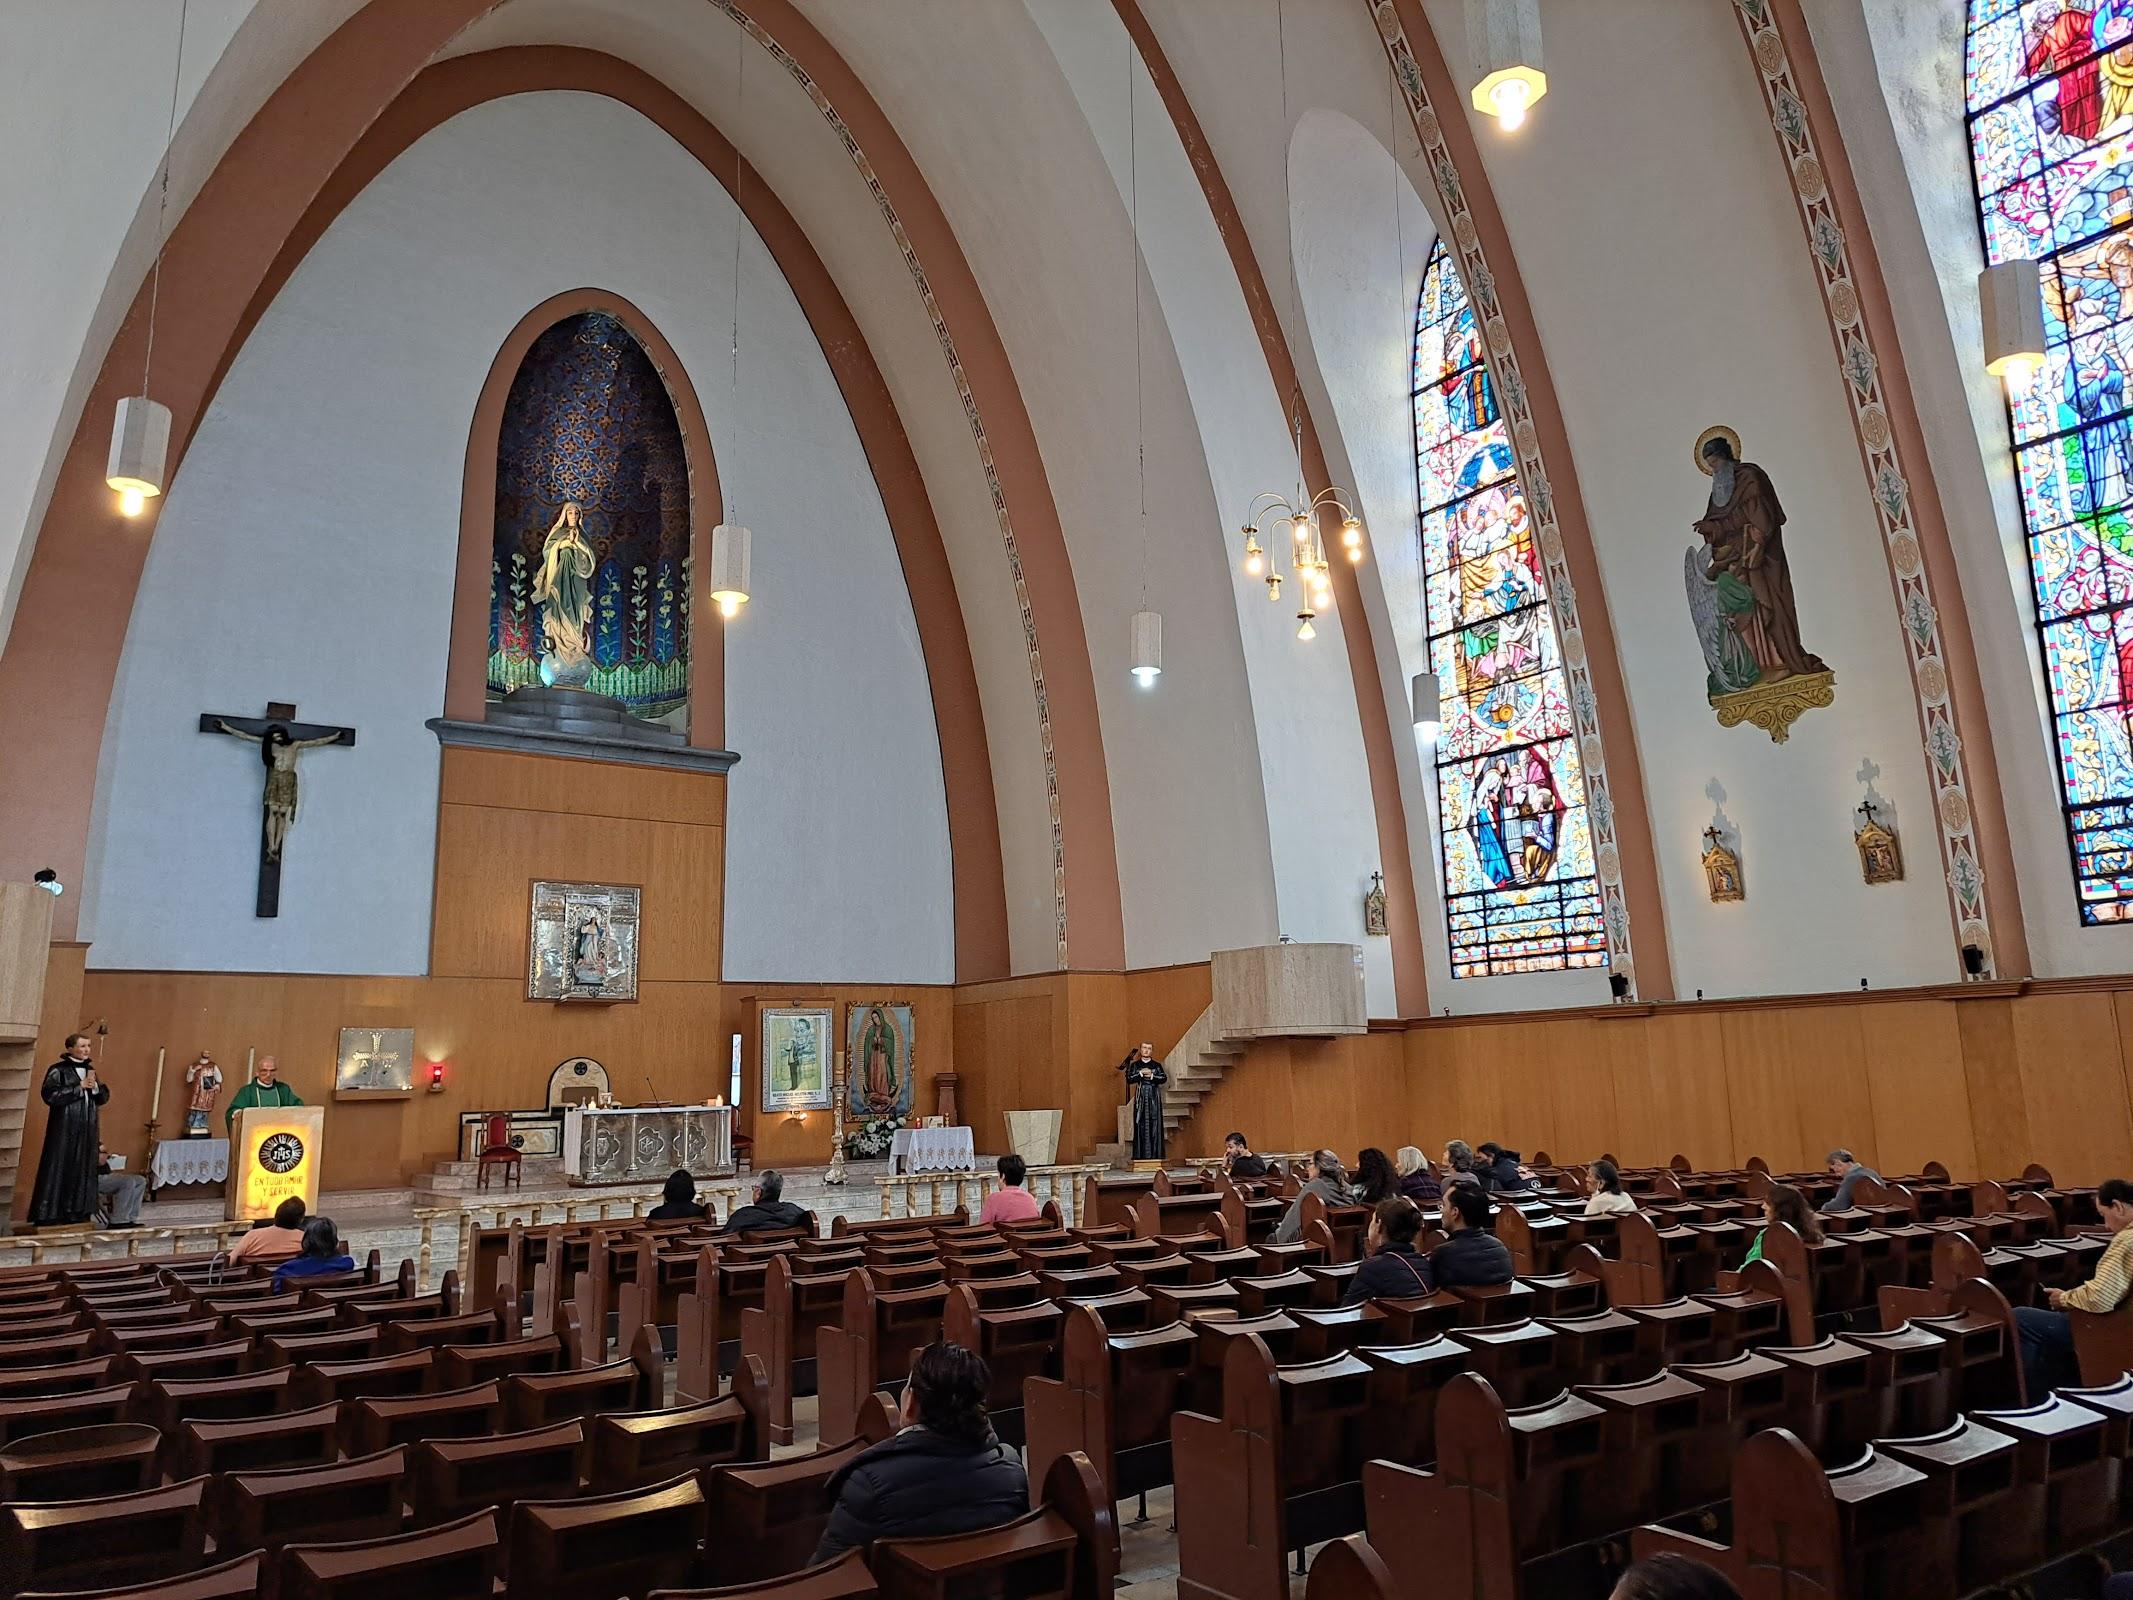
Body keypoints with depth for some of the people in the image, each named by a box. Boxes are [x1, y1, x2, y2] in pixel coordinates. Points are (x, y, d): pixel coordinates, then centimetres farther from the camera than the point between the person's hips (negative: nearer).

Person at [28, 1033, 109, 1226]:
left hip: (87, 1131, 6)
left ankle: (78, 1213, 9)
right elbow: (49, 1094, -18)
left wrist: (94, 1084, -5)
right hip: (64, 1130, -6)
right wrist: (80, 1086, -15)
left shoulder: (90, 1069, 14)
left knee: (84, 1171, 5)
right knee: (58, 1170, -6)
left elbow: (102, 1098, 14)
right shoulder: (58, 1070, -5)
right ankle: (48, 1216, -2)